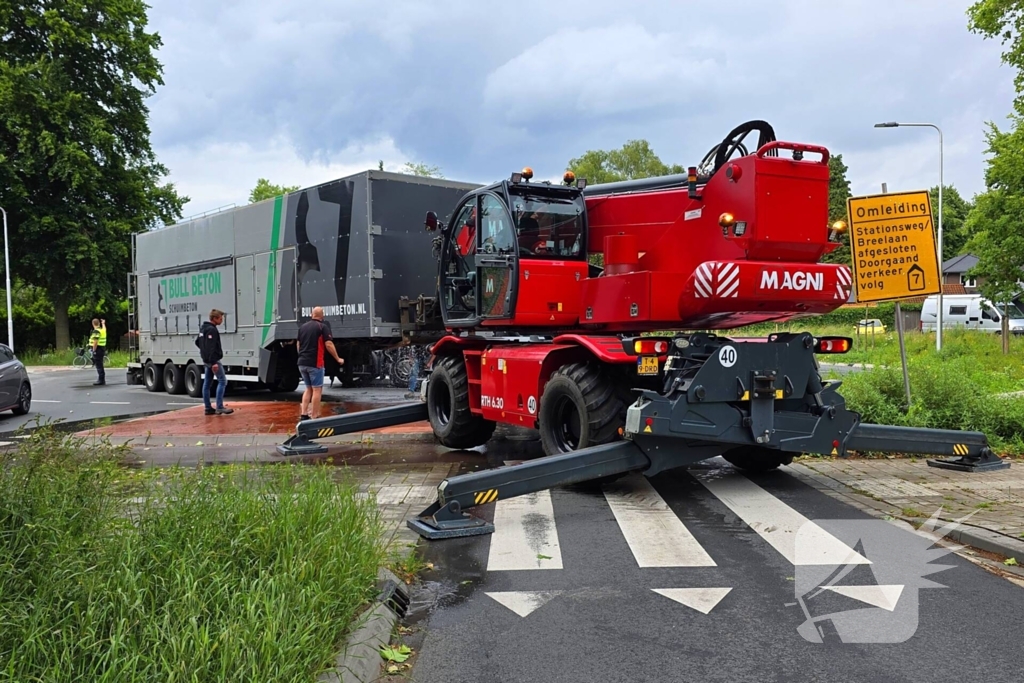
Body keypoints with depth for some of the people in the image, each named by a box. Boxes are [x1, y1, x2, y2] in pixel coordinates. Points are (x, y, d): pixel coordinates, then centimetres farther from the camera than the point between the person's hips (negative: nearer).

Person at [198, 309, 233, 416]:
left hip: (206, 360, 10)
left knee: (207, 383, 9)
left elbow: (197, 342, 26)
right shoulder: (211, 329, -17)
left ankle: (208, 408, 13)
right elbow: (211, 347, -25)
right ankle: (219, 407, -16)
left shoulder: (203, 328, 15)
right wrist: (214, 362, -27)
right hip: (213, 360, -10)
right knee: (222, 381, -11)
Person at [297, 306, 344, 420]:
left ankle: (304, 414, 10)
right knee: (317, 390, 0)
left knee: (308, 388, 17)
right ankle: (314, 417, -1)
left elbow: (298, 345, 18)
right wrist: (338, 359, -3)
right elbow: (329, 345, -12)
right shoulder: (323, 326, -6)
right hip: (315, 363, -6)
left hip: (302, 363, 6)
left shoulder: (303, 327, 13)